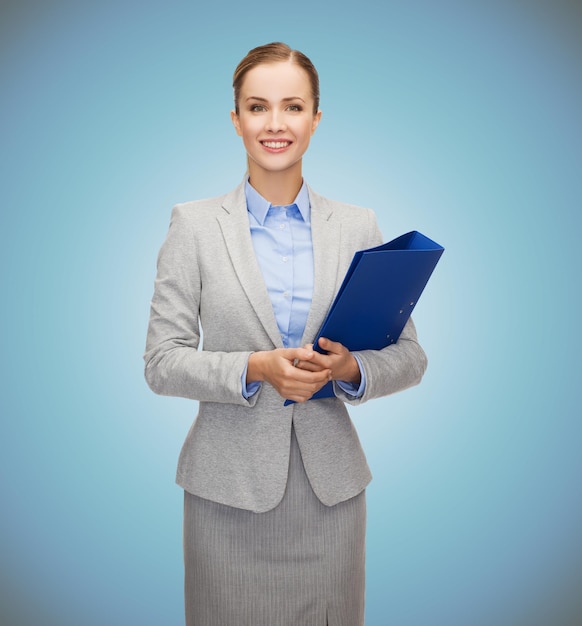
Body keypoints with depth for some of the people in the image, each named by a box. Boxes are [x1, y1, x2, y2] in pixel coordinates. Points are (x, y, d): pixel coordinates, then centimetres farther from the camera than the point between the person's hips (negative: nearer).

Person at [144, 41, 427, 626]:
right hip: (229, 487, -1)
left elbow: (408, 354, 4)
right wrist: (255, 369, -20)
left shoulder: (358, 227, 2)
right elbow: (162, 362, -5)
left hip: (331, 484, 2)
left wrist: (351, 368, -16)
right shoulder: (194, 225, -2)